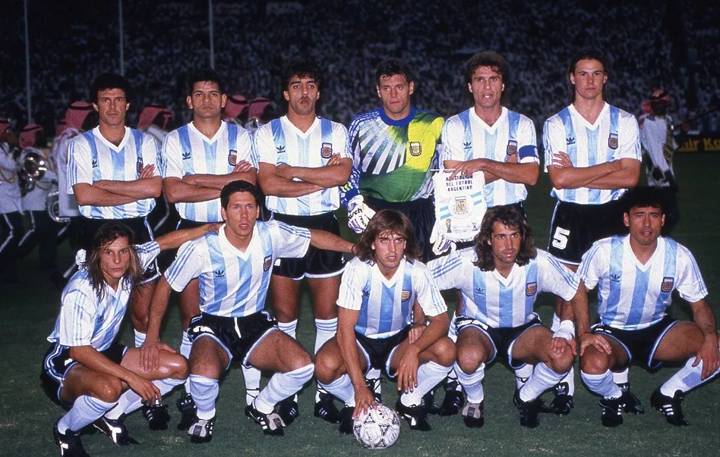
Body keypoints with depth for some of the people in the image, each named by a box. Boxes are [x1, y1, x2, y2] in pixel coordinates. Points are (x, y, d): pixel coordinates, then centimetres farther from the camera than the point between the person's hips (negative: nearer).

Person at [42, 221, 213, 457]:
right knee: (110, 388, -40)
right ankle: (66, 430, -8)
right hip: (66, 362, -7)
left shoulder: (126, 267, -12)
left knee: (178, 367, -5)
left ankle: (110, 416, 9)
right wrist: (132, 378, -32)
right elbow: (78, 351, -29)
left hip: (104, 352, 7)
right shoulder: (80, 290, -29)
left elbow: (166, 241, 0)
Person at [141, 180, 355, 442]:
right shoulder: (202, 249, -18)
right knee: (204, 374, -35)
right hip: (213, 326, -3)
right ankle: (205, 416, 3)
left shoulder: (271, 235, -11)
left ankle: (261, 407, 11)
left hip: (256, 323, 3)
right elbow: (165, 286, -6)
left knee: (302, 366, -21)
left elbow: (315, 237, 5)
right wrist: (152, 337, -8)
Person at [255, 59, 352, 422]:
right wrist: (321, 178, -12)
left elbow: (342, 175, -11)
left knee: (327, 313, 3)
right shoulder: (267, 133, 3)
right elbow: (267, 184, -12)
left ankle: (324, 390, 13)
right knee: (284, 313, 4)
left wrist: (290, 170, -11)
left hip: (324, 224, 1)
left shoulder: (336, 131, 7)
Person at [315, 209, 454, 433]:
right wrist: (359, 386, -33)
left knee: (446, 351, -25)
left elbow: (441, 320, -14)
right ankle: (354, 402, 1)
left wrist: (414, 349, -36)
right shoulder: (357, 269, -23)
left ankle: (410, 400, 1)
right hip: (360, 341, -2)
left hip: (398, 341, 2)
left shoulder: (417, 271, -17)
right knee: (325, 366, -33)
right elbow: (345, 328, -25)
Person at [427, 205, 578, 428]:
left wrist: (565, 330, -20)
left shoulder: (540, 263, -20)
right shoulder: (466, 263, -24)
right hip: (478, 326, -2)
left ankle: (526, 397, 7)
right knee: (469, 358, -38)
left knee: (563, 358, -27)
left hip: (523, 328, 2)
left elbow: (575, 292, -6)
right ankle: (475, 400, 0)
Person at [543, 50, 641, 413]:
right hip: (570, 216, -1)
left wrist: (577, 176, -13)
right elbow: (559, 179, -12)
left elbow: (630, 177, -9)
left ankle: (620, 381, 13)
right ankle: (564, 383, 7)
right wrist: (610, 167, -11)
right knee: (566, 296, 0)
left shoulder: (624, 122, 3)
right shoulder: (556, 124, 0)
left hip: (611, 215, 1)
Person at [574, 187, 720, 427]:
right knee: (593, 364, -36)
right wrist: (584, 333, -17)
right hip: (612, 333, -2)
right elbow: (580, 289, -3)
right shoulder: (604, 251, -18)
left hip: (657, 330, 2)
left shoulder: (680, 256, -12)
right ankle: (614, 397, 3)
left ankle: (668, 394, 5)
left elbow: (699, 304, -2)